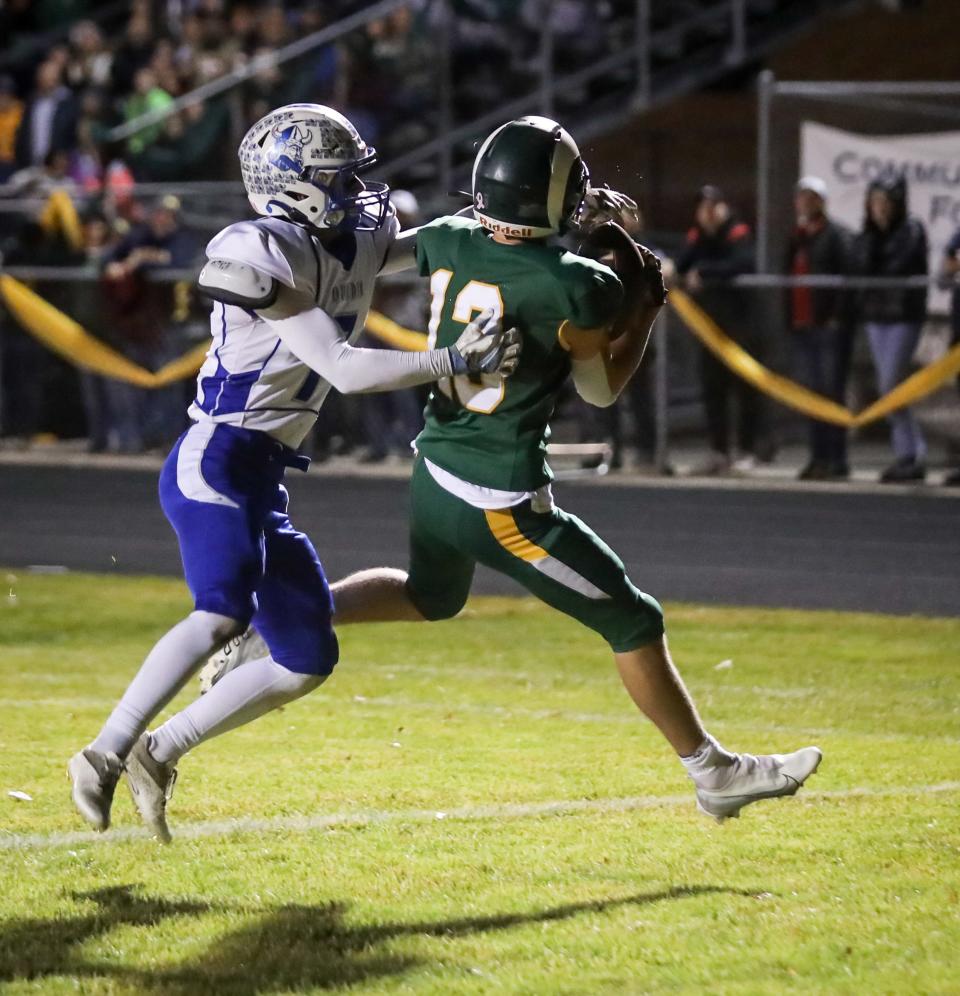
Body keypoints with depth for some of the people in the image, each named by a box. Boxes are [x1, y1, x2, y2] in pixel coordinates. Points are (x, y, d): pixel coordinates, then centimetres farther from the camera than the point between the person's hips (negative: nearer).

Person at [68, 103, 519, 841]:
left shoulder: (364, 242, 9)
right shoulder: (263, 257, -15)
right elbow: (342, 368, -18)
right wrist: (456, 362, -21)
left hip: (263, 477, 9)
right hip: (214, 461, -9)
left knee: (309, 660, 8)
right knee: (224, 613, -31)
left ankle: (159, 753, 11)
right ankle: (106, 756, -27)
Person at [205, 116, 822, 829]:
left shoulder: (447, 243, -6)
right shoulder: (572, 287, -21)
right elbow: (602, 388, -3)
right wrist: (649, 301, 9)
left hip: (435, 475, 6)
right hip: (505, 503, -6)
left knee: (429, 596, 37)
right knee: (633, 623, 10)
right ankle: (716, 774, 20)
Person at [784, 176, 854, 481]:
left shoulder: (837, 235, -4)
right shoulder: (795, 238, 18)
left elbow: (848, 278, -11)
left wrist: (838, 316, -18)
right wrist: (788, 318, 13)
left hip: (830, 326, -7)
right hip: (801, 327, 7)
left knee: (832, 391, -7)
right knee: (812, 393, 8)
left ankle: (836, 459, -6)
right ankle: (819, 457, 11)